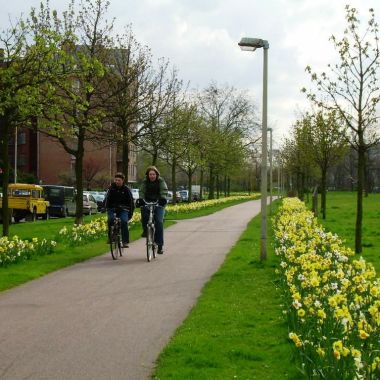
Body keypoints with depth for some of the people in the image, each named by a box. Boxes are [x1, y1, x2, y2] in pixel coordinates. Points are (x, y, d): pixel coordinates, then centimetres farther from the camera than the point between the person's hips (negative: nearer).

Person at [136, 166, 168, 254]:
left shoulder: (161, 181, 2)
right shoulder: (145, 182, 6)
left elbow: (164, 191, -11)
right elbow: (142, 191, -6)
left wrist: (163, 198, -30)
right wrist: (140, 199, -25)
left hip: (158, 204, -1)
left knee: (159, 222, -13)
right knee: (143, 210, -32)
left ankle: (160, 244, -8)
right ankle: (145, 230, -9)